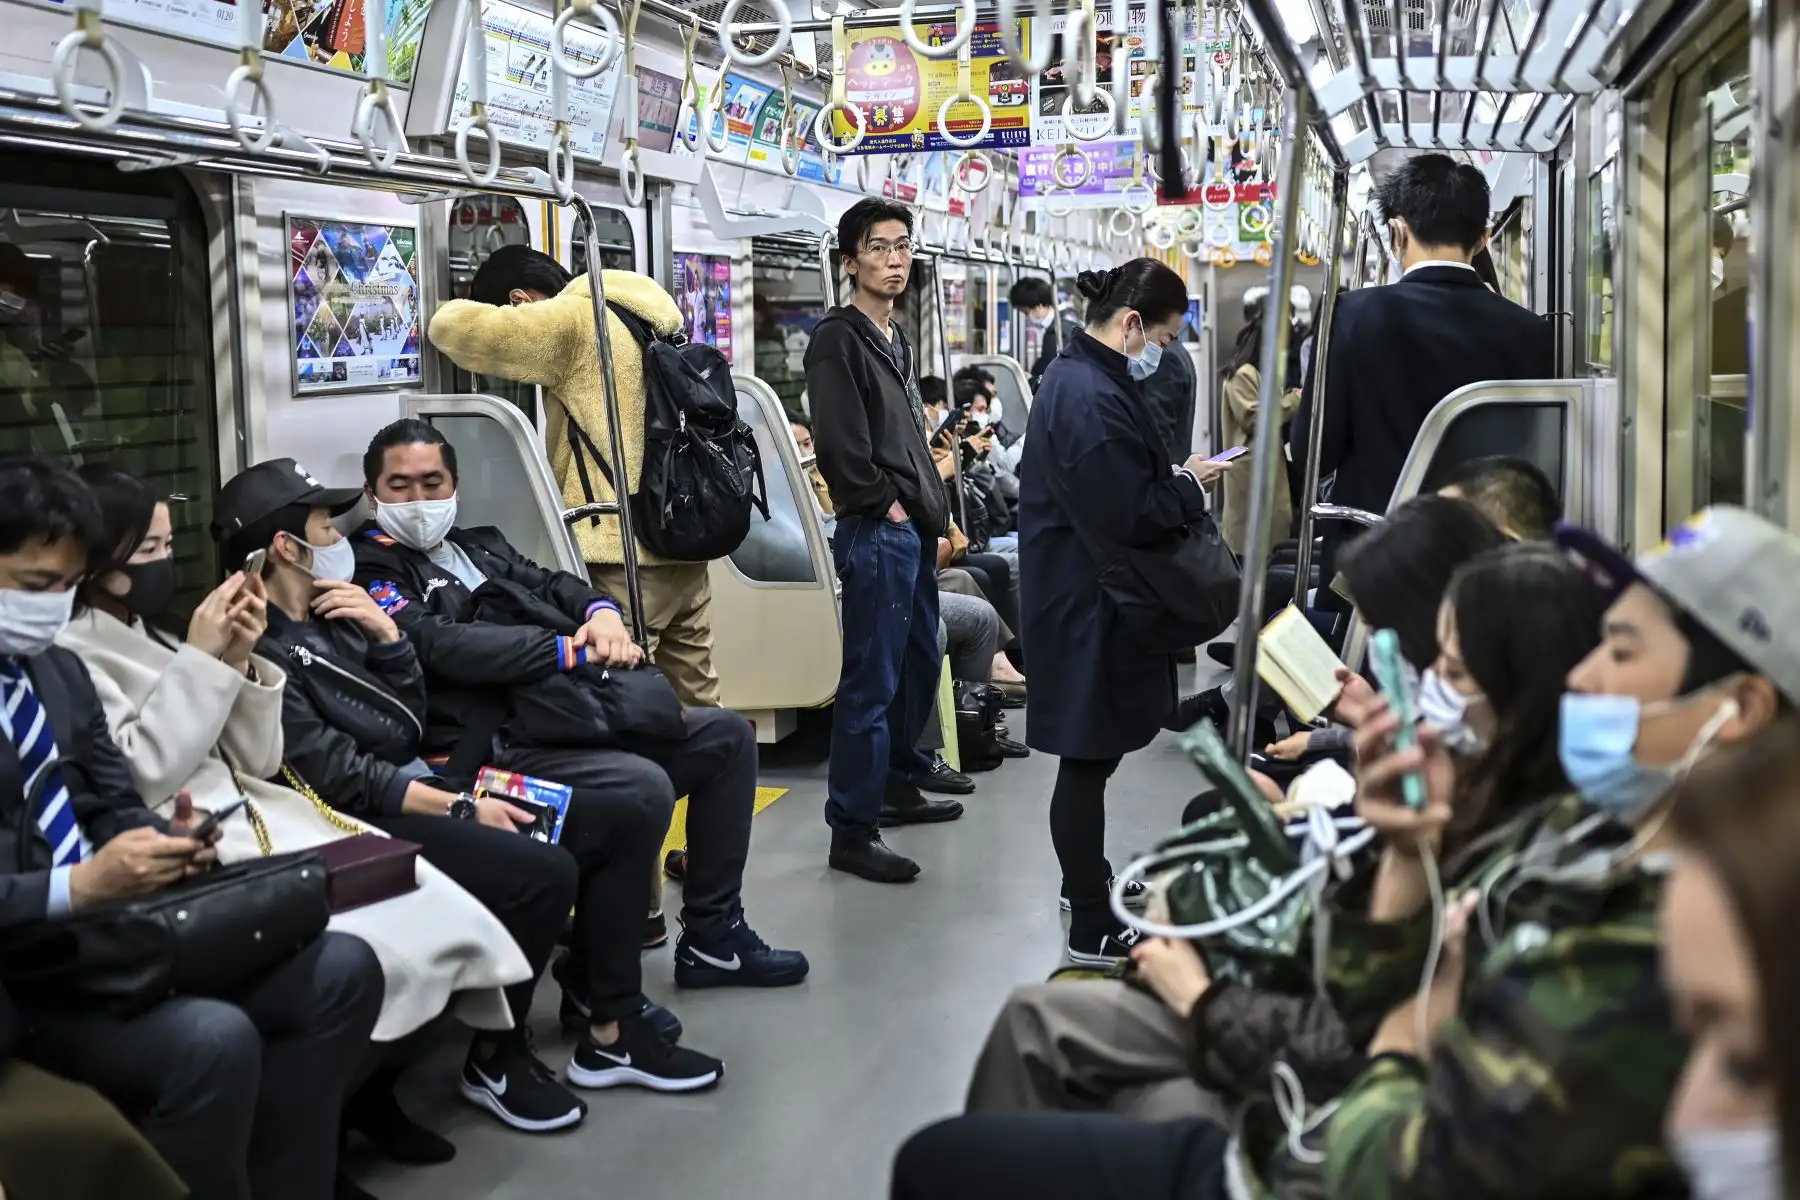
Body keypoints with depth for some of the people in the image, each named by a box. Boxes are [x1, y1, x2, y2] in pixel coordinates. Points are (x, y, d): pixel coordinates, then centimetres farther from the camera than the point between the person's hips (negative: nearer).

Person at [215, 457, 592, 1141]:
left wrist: (384, 633, 0)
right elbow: (338, 776, -18)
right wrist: (463, 809, -16)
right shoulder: (259, 650, -14)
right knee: (543, 873, -22)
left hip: (413, 790, 9)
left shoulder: (327, 618, 13)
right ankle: (492, 1060, -4)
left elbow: (411, 721, 15)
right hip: (367, 828, -9)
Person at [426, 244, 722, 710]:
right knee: (697, 707, 12)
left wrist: (468, 310, 9)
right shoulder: (644, 319, 19)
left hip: (626, 555, -9)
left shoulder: (571, 325, -8)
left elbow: (455, 326, -12)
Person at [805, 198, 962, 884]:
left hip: (914, 530, 10)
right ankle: (852, 832, -3)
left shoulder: (895, 339, 18)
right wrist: (883, 505, -13)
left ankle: (896, 787, 34)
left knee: (919, 665, 18)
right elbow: (840, 443, -20)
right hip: (875, 533, -10)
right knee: (872, 681, -8)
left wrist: (934, 513, 14)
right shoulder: (838, 339, -11)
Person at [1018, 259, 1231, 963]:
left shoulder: (1077, 377, 11)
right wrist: (1191, 487, -11)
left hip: (1080, 595, 11)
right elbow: (1127, 516, -26)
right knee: (1088, 758, -2)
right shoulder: (1093, 398, -23)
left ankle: (1090, 887, 36)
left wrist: (1176, 479, 5)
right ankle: (1092, 929, 7)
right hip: (1088, 606, -11)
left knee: (1093, 751, 21)